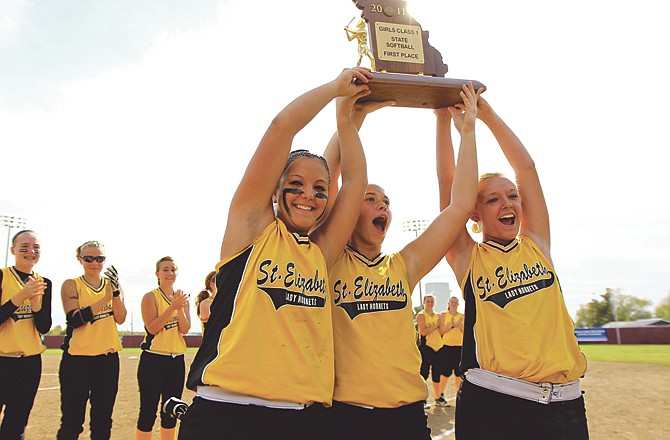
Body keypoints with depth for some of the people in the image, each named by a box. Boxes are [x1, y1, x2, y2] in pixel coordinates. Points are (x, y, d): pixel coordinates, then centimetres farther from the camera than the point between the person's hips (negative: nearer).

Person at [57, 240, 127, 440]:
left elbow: (120, 318, -4)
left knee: (103, 420, 12)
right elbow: (74, 320, -15)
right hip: (77, 359, -3)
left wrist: (116, 289, -17)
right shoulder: (71, 285, -1)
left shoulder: (112, 284, 8)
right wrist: (106, 297, -22)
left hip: (108, 358, 4)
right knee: (72, 422, 0)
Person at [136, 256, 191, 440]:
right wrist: (172, 307, -22)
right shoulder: (150, 297, -5)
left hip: (176, 360, 5)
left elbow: (185, 329, 0)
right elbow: (152, 328, -16)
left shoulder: (182, 298, 9)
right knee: (148, 411, -1)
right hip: (153, 359, -5)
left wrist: (180, 308, -15)